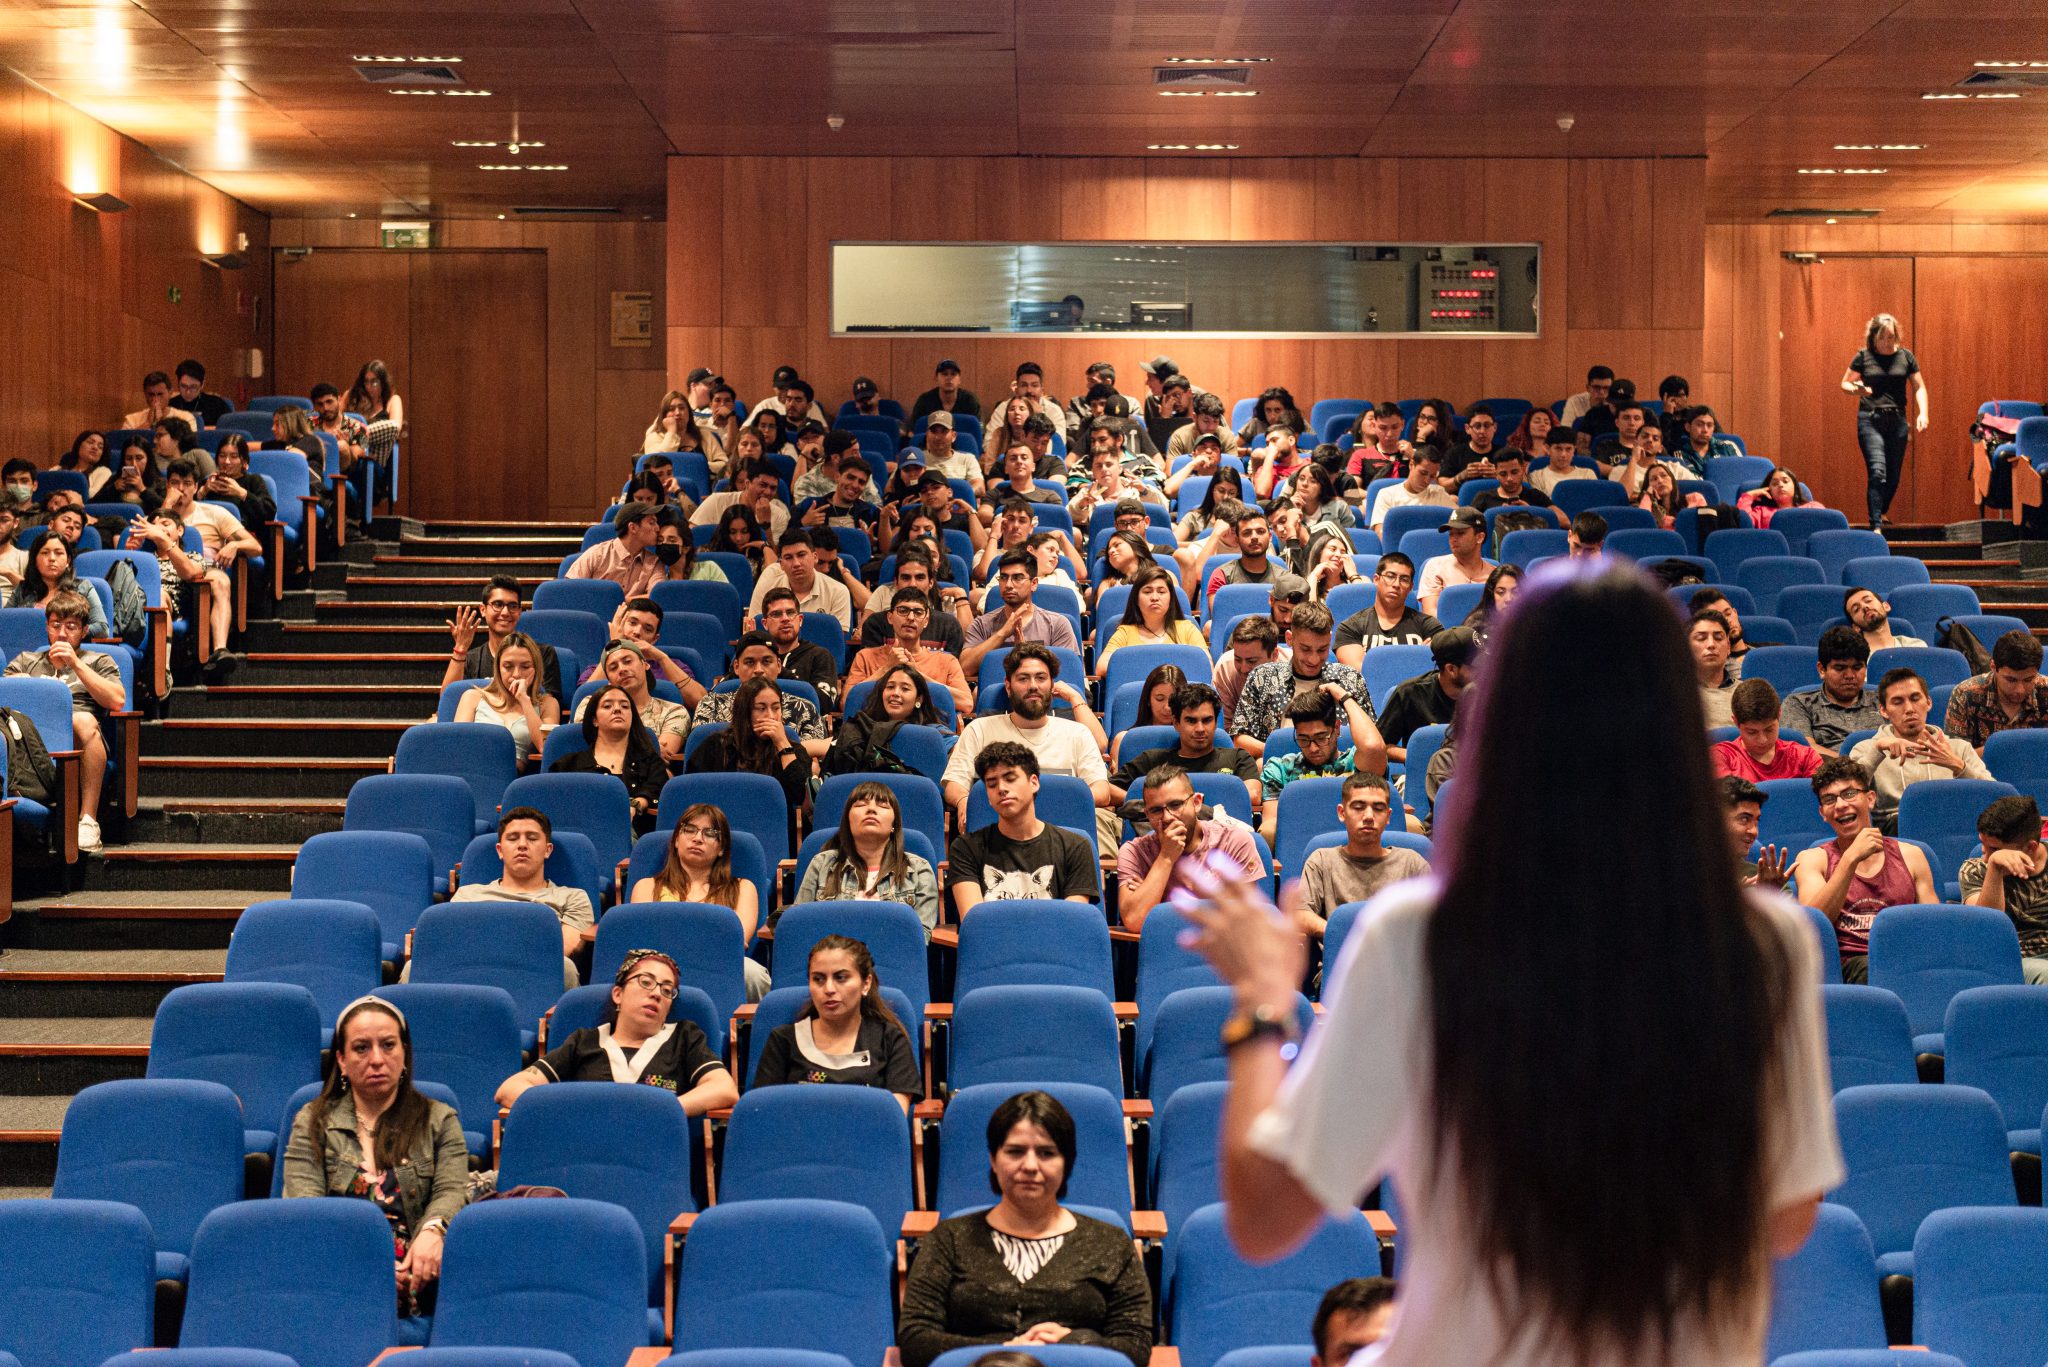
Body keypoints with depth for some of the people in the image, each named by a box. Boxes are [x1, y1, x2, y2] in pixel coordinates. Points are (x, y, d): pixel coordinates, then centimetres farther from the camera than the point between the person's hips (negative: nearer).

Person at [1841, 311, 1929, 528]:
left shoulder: (1905, 356, 6)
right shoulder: (1863, 357, 2)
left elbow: (1919, 388, 9)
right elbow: (1845, 383, 9)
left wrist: (1923, 414, -6)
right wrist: (1856, 389, -14)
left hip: (1897, 420, 3)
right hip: (1870, 420, -3)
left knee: (1893, 476, 9)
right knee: (1877, 472, -16)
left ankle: (1881, 513, 34)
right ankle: (1876, 526, -17)